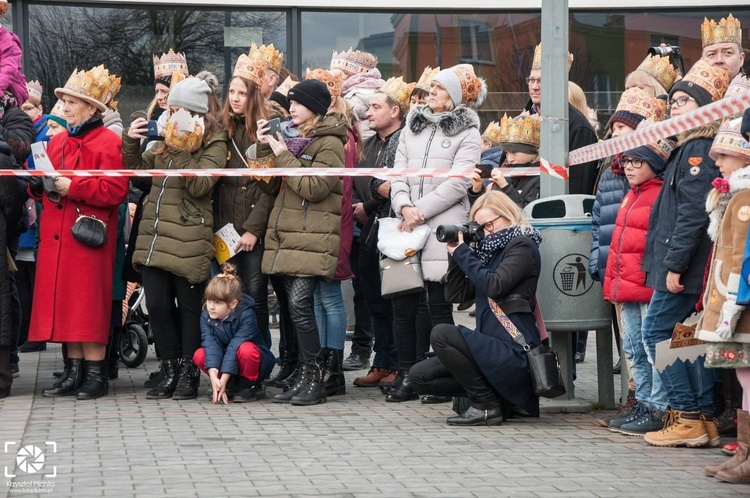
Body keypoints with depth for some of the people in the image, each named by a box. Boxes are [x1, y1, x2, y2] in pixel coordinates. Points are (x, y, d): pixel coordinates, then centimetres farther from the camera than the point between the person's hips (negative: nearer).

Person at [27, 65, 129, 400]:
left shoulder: (108, 143, -5)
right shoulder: (57, 141, 18)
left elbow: (116, 190, -15)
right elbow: (42, 188, 23)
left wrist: (73, 188, -19)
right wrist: (39, 184, 0)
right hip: (57, 235, 7)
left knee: (89, 304, -6)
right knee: (64, 301, 6)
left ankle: (95, 375, 0)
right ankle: (74, 372, 13)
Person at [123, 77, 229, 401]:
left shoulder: (214, 146, -3)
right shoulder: (166, 141, 18)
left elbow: (199, 185, -16)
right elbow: (137, 170, 22)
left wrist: (182, 148, -19)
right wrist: (130, 142, 5)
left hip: (188, 241, -6)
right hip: (154, 237, 6)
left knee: (189, 308, 2)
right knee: (157, 306, 4)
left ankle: (189, 374, 12)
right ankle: (170, 371, 15)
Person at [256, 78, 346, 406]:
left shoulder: (329, 144, -4)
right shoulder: (292, 135, 20)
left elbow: (314, 188, -14)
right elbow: (272, 182, 20)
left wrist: (283, 155, -10)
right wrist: (265, 146, 6)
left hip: (313, 238, -8)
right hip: (287, 236, 8)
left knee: (299, 303, -17)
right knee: (290, 305, 5)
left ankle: (314, 379, -11)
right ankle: (305, 378, 11)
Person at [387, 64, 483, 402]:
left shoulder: (467, 134, 3)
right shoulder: (412, 126, 19)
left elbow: (457, 183, -7)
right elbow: (398, 171, 12)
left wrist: (420, 212, -11)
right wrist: (404, 207, -7)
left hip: (443, 226, -5)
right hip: (406, 225, 5)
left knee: (440, 304, -5)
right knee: (402, 303, 2)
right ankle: (406, 376, 8)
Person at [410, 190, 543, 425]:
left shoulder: (521, 246, -5)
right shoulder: (489, 248, 18)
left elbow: (494, 286, -20)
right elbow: (454, 293, 18)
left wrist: (463, 253, -10)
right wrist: (456, 255, 5)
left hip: (513, 351, -9)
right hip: (491, 346, 9)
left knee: (442, 334, -25)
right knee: (420, 376, 0)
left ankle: (487, 405, -15)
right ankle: (496, 392, 3)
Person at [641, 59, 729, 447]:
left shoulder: (700, 150, -13)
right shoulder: (688, 148, 18)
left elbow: (693, 212, -21)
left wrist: (675, 264, -22)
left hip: (684, 264, -10)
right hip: (680, 264, 10)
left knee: (656, 330, -6)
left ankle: (687, 416, -4)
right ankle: (704, 419, 12)